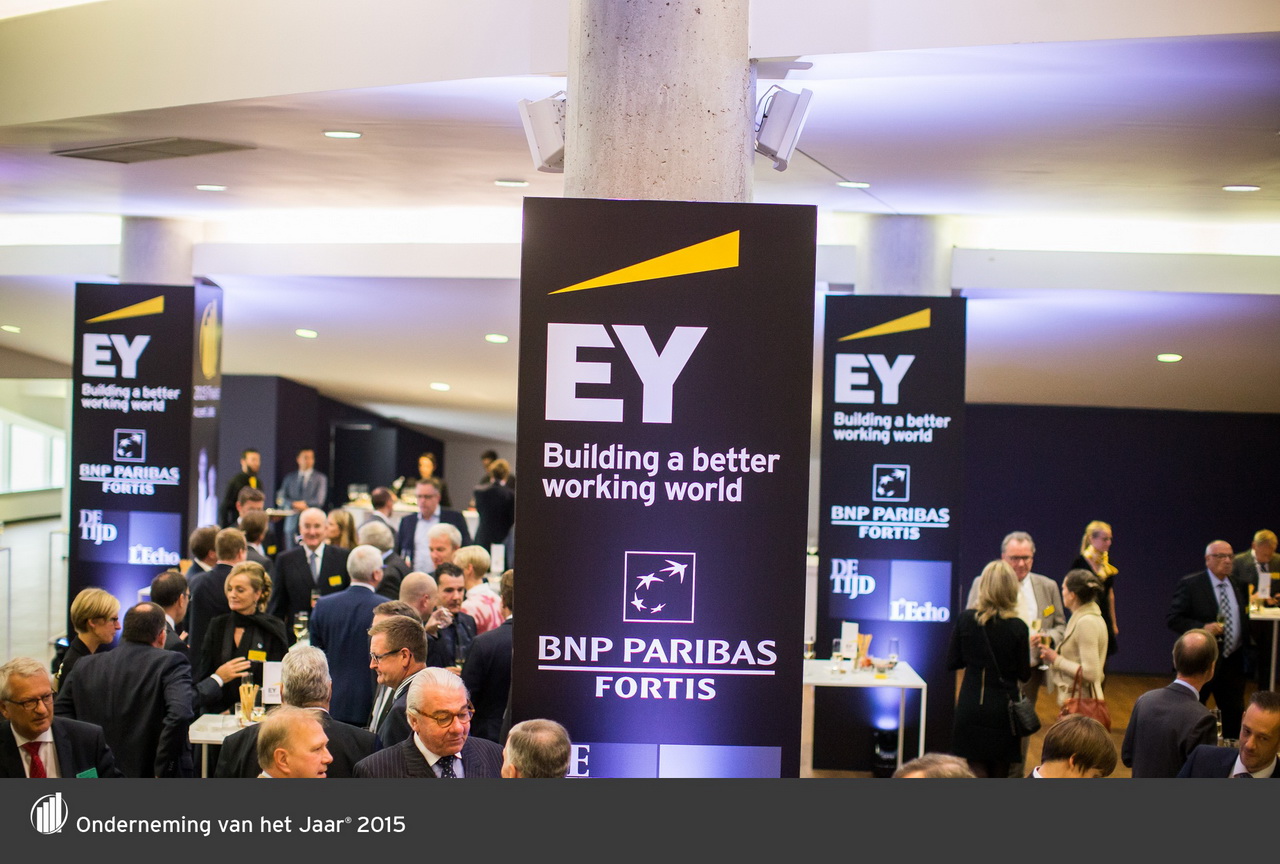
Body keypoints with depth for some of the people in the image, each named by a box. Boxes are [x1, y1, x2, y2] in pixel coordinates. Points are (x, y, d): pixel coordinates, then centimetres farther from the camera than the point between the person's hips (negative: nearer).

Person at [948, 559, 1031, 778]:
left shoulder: (966, 619, -7)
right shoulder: (1017, 627, -11)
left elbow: (952, 662, -1)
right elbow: (1024, 674, -4)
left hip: (971, 705, 0)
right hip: (1003, 708, 0)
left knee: (976, 770, 3)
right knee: (999, 771, 14)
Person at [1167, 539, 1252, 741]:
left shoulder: (1237, 586, 9)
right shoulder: (1190, 584, -9)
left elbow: (1242, 620, 18)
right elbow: (1172, 619, -11)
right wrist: (1202, 628, -23)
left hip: (1232, 662, 5)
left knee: (1234, 713, 10)